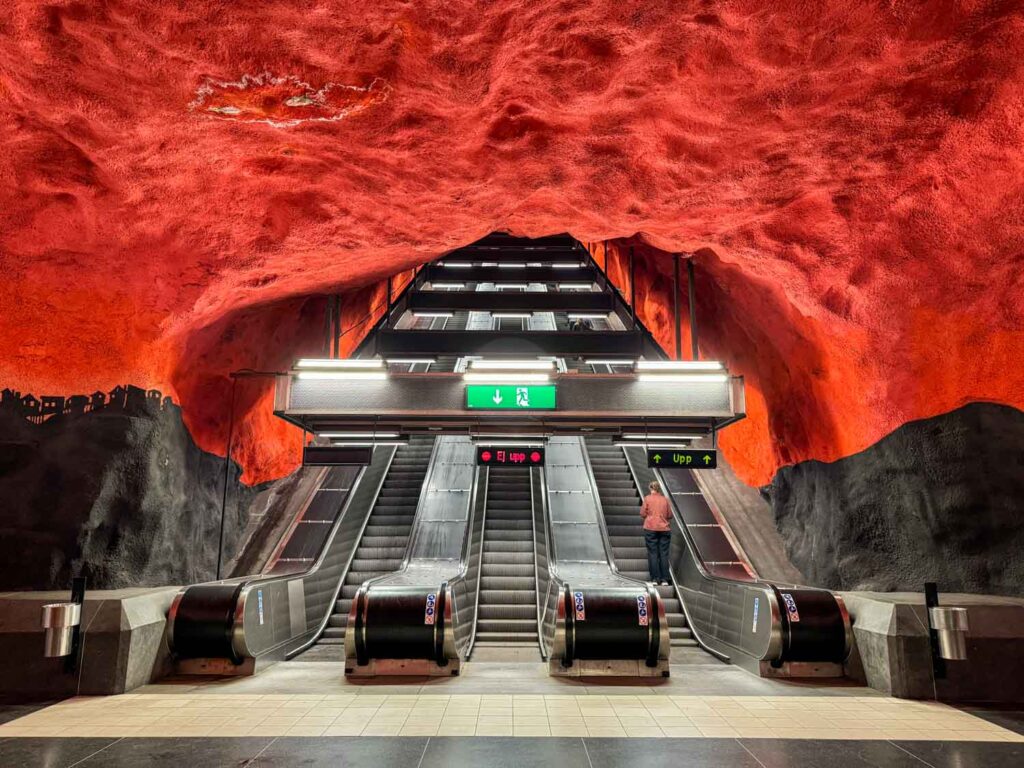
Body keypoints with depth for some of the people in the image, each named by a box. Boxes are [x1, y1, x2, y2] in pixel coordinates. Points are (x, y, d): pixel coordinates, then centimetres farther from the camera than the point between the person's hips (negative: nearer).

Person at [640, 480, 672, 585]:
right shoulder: (665, 499, 5)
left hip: (650, 529, -2)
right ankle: (664, 579, 4)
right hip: (664, 529, 2)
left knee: (653, 553, 2)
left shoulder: (647, 499, -3)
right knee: (664, 554, 5)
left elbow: (642, 514, -2)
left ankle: (655, 579, -1)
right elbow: (670, 515, 10)